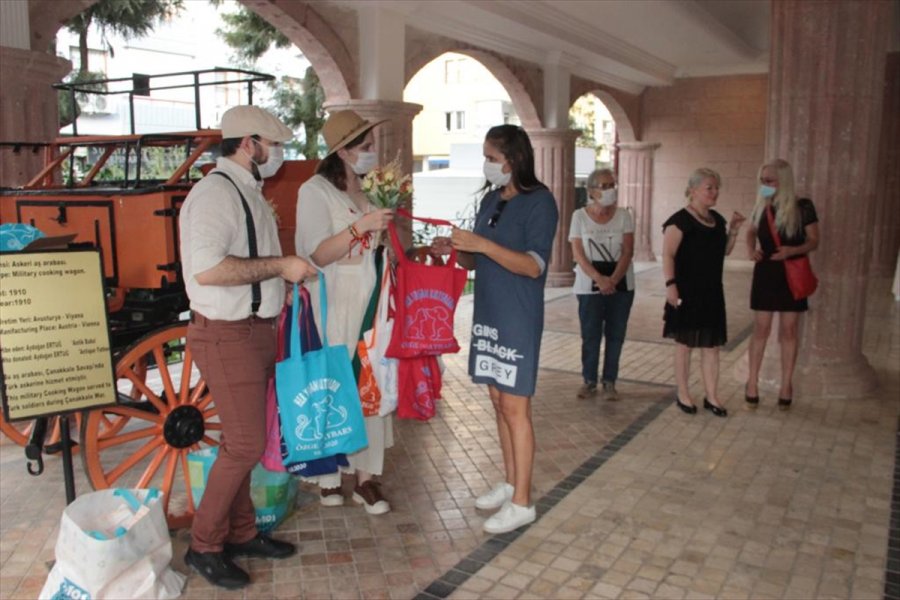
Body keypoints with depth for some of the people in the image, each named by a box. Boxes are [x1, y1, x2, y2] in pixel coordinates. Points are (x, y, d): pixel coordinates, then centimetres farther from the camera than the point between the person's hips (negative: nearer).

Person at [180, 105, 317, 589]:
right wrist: (279, 266, -23)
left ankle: (240, 533, 32)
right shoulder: (215, 192, -16)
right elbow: (206, 267, -29)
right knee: (246, 444, -4)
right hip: (228, 336, -10)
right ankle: (204, 546, 14)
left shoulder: (247, 192, 16)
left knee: (244, 440, 17)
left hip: (255, 330, 10)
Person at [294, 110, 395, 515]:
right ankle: (327, 475, 18)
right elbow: (318, 255, -16)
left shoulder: (364, 192, 13)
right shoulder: (316, 190, -7)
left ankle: (366, 477, 15)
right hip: (333, 306, -6)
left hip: (368, 303, 6)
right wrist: (361, 226, -25)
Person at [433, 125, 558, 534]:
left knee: (515, 407, -3)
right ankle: (510, 483, 28)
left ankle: (521, 502, 8)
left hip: (518, 319, -7)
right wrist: (455, 250, -4)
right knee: (498, 401, 13)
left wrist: (481, 244, -26)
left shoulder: (539, 201, -10)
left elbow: (534, 266, -18)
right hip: (488, 314, 7)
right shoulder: (490, 199, 12)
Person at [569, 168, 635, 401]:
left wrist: (613, 280, -18)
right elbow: (578, 254, -6)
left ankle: (609, 382, 16)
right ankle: (589, 381, 15)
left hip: (621, 284, 2)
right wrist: (600, 279, -18)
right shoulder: (580, 216, -2)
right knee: (590, 335, 2)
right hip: (589, 285, -1)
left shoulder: (623, 216, 1)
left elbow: (628, 251, -4)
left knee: (615, 334, 5)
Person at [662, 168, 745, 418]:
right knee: (684, 343, 5)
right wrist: (671, 284, -26)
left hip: (712, 292, 7)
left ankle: (711, 397, 18)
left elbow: (724, 251, 20)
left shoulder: (716, 219, 11)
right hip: (687, 292, -7)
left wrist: (733, 230, 5)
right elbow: (668, 255, -17)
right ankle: (683, 395, 17)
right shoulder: (680, 220, -12)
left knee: (712, 345, 9)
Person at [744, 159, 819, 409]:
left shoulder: (802, 207, -9)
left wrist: (792, 250, -24)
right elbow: (751, 233, 15)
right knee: (761, 329, 5)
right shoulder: (761, 206, 1)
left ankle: (786, 384, 17)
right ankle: (752, 382, 14)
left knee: (788, 330, 6)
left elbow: (813, 241, -4)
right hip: (765, 273, 2)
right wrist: (751, 249, -7)